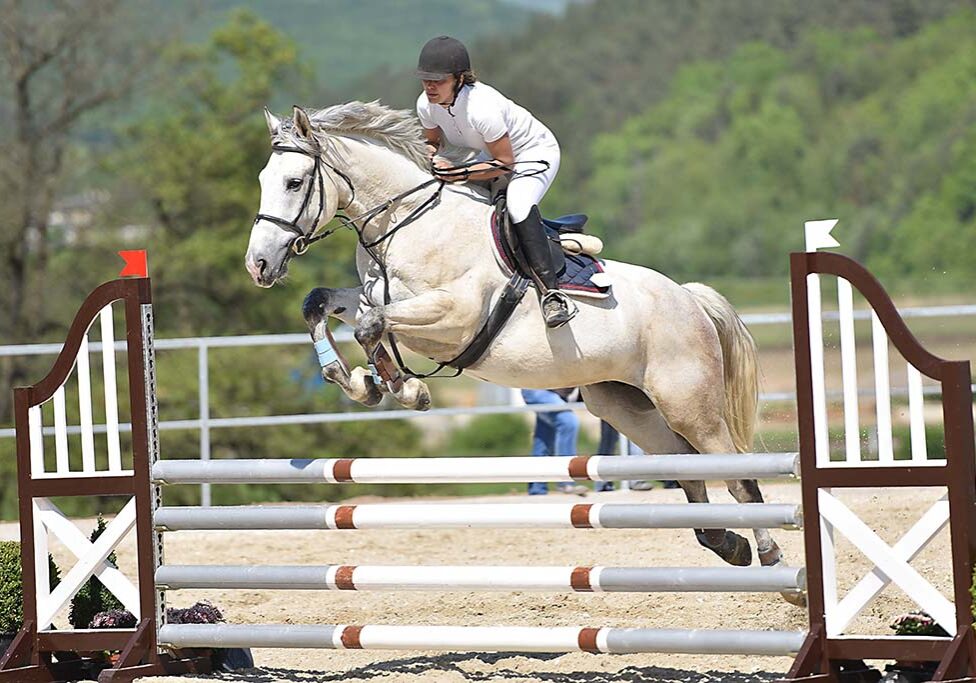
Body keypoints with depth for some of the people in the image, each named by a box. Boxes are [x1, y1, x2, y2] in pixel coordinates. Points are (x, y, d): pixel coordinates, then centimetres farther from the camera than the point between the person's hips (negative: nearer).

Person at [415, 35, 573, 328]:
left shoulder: (481, 108, -37)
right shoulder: (427, 104, -16)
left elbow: (505, 164, -29)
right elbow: (432, 142, 5)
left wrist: (460, 174, -38)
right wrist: (432, 157, -19)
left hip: (535, 153, -9)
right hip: (492, 155, 9)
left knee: (518, 205, -34)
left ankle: (550, 291, -40)